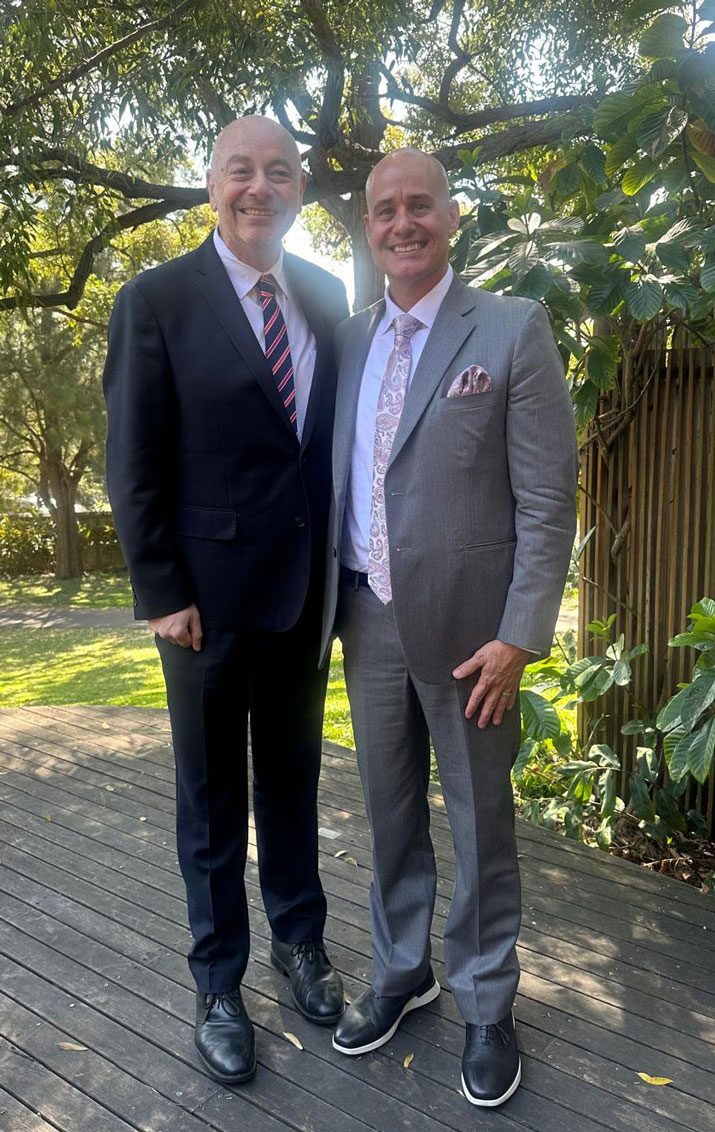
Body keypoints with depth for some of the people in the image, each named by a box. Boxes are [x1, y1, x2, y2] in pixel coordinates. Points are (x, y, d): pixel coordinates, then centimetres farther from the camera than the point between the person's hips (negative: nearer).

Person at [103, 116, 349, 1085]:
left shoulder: (326, 296, 6)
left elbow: (339, 431, 9)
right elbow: (134, 465, -8)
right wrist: (163, 595, -11)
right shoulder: (157, 301, -7)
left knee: (293, 777, 19)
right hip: (210, 594, -4)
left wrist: (342, 565, 4)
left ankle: (299, 941, 40)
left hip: (308, 590, 4)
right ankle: (218, 982, 32)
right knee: (213, 798, 12)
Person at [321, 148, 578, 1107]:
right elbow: (337, 482, 12)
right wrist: (330, 606, 7)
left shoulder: (514, 330, -6)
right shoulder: (349, 341, 9)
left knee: (480, 823, 11)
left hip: (465, 624, -4)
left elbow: (548, 498, -10)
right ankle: (402, 972, 40)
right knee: (390, 811, 18)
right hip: (368, 619, 5)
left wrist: (519, 636, -15)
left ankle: (487, 1005, 32)